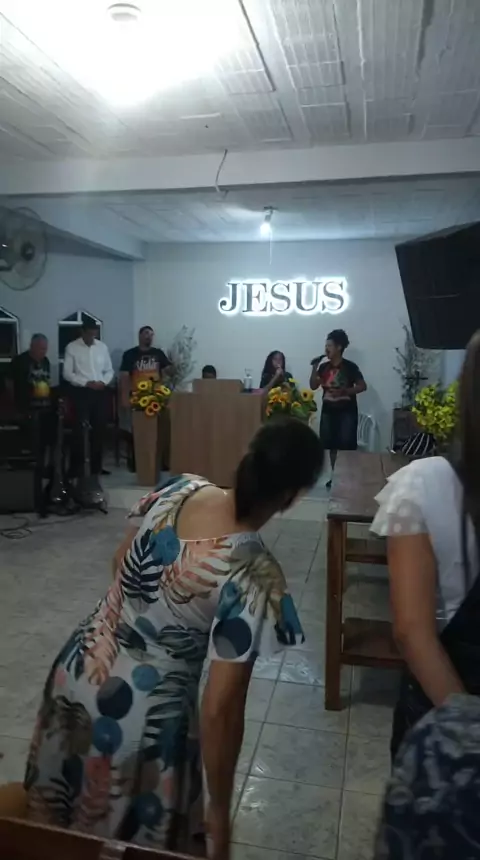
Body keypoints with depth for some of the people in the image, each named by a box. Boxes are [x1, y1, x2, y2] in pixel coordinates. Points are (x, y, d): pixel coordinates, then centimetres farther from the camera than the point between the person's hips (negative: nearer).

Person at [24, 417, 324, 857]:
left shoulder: (180, 489, -12)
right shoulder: (258, 578, -29)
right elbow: (221, 709, -23)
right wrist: (220, 812, -7)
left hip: (75, 671, 6)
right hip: (139, 715, -6)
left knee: (66, 812, 33)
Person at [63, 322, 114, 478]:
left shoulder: (102, 347, 8)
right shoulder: (72, 347, -3)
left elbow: (109, 370, 12)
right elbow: (67, 373, -6)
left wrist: (103, 382, -8)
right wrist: (86, 383, -16)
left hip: (100, 392, 4)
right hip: (81, 392, -4)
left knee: (99, 429, 8)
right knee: (80, 430, -3)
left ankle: (96, 466, 20)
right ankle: (76, 468, 7)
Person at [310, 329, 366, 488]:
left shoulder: (350, 367, -7)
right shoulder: (324, 367, 6)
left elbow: (362, 386, -7)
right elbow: (313, 386, 4)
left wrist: (344, 391, -20)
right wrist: (314, 367, -7)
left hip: (347, 411, -5)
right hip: (328, 411, 5)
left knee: (347, 445, -7)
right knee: (331, 444, 7)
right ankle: (335, 474, 18)